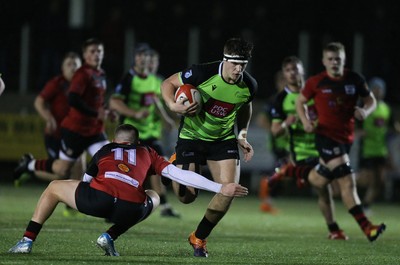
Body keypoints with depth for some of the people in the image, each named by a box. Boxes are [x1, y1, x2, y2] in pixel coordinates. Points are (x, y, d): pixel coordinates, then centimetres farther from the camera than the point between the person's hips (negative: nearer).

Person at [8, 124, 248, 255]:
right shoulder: (147, 153, 29)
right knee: (154, 198, 35)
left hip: (99, 199, 1)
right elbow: (180, 175, 22)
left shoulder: (105, 150, 32)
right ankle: (110, 237, 18)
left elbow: (86, 181, 39)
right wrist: (221, 188, 22)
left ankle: (28, 241, 17)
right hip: (130, 210, 0)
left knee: (54, 188, 28)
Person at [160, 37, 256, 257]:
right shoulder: (202, 73, -23)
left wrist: (242, 135, 5)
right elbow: (168, 84, -10)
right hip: (192, 137, -3)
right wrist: (173, 105, -28)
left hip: (224, 139, 3)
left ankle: (199, 238, 8)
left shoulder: (248, 86, -11)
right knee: (186, 197, -7)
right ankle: (175, 165, 32)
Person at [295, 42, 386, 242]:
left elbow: (371, 100, 12)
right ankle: (366, 227, -19)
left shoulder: (355, 80, 2)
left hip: (346, 137, 5)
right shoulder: (316, 82, -4)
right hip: (326, 136, -5)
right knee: (347, 182, -18)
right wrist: (305, 121, -8)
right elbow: (300, 102, 10)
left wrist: (366, 111, -12)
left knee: (319, 182, 11)